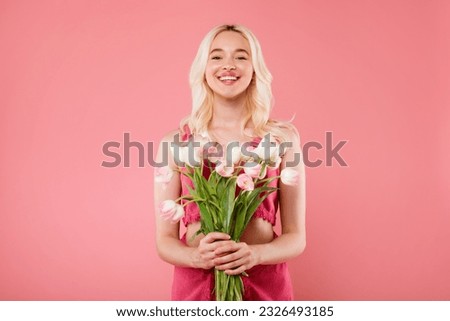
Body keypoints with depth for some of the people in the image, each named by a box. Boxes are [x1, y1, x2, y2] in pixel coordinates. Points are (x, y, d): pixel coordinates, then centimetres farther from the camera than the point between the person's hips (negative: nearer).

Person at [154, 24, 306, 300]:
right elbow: (165, 239, 0)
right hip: (195, 284, 0)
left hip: (266, 283, 0)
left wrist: (255, 254, -19)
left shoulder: (283, 137, -4)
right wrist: (196, 257, -19)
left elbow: (296, 237, -1)